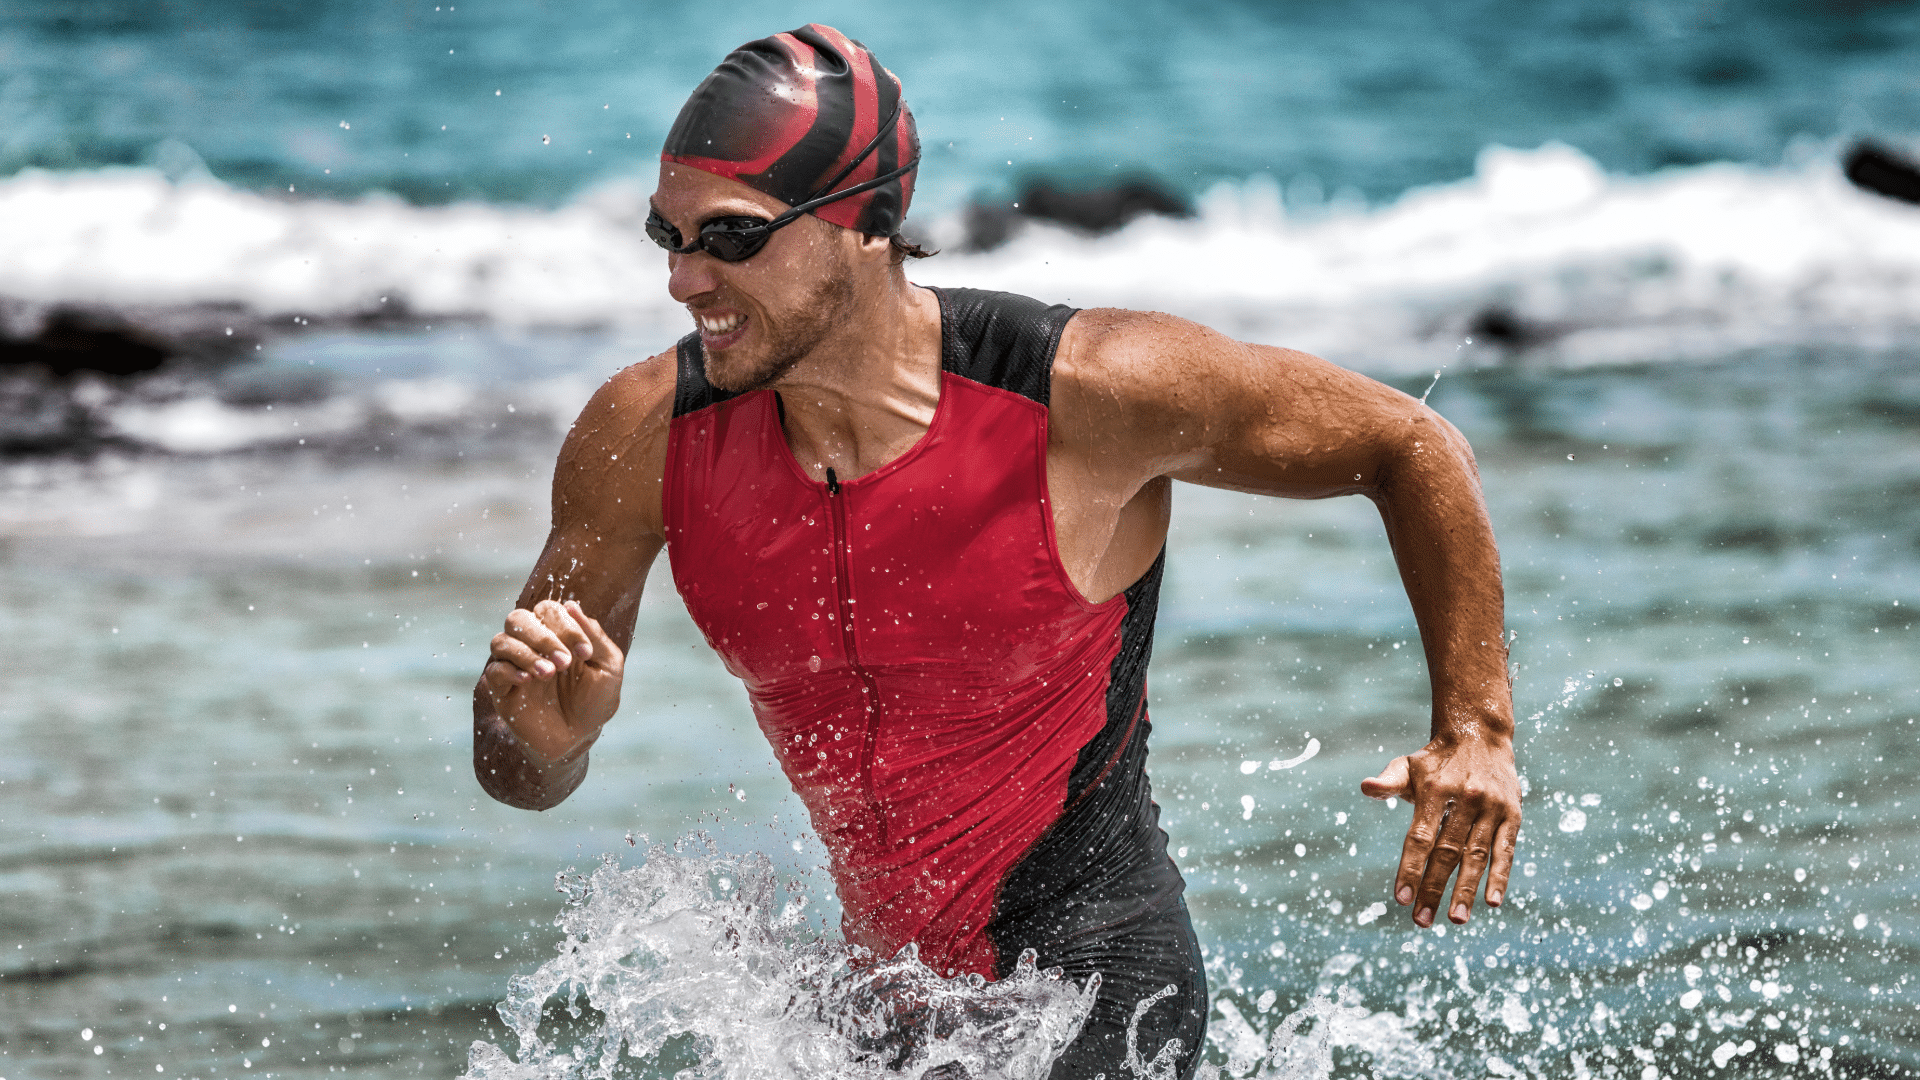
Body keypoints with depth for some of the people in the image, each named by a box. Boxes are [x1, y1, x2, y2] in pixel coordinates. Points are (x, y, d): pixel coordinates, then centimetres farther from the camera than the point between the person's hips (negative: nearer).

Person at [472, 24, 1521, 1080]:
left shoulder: (1091, 395, -19)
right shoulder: (641, 439, -10)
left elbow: (1412, 447, -5)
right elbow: (520, 777, 1)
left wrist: (1474, 730, -13)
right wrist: (542, 737, -23)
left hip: (1097, 983, -5)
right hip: (884, 991, 5)